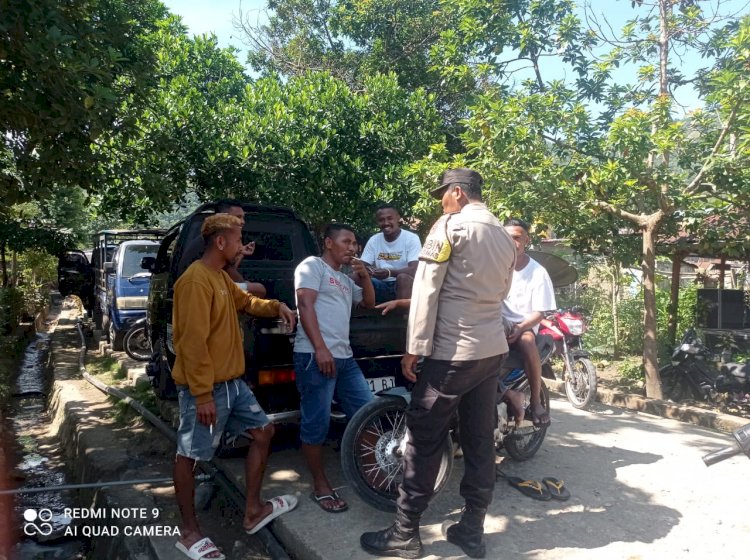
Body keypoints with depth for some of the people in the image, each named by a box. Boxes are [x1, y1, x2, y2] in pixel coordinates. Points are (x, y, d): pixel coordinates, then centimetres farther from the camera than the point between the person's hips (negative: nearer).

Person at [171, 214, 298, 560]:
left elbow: (244, 302, 31)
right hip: (206, 388, -10)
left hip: (232, 382, 10)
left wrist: (275, 307, 12)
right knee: (189, 456, 6)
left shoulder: (221, 277, 12)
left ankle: (254, 511, 27)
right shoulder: (196, 281, -20)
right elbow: (193, 342, -24)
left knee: (263, 432, 15)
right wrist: (203, 394, -23)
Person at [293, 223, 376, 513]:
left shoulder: (345, 279, 26)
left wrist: (364, 276, 12)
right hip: (315, 356, -8)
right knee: (316, 424, -1)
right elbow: (305, 305, -11)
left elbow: (369, 302, 31)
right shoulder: (313, 265, 1)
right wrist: (320, 348, -19)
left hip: (344, 357, 9)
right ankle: (321, 487, 12)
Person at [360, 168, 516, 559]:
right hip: (493, 350, 8)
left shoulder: (451, 225, -8)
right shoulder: (505, 237, 14)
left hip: (452, 352, -8)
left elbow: (426, 288, -13)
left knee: (424, 440, 1)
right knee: (480, 441, 12)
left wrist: (415, 347, -11)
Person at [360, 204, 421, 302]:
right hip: (382, 285, 4)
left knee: (403, 277, -36)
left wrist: (389, 272, -36)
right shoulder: (373, 240, 6)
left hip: (406, 284, -3)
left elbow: (414, 270, -18)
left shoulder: (411, 238, -7)